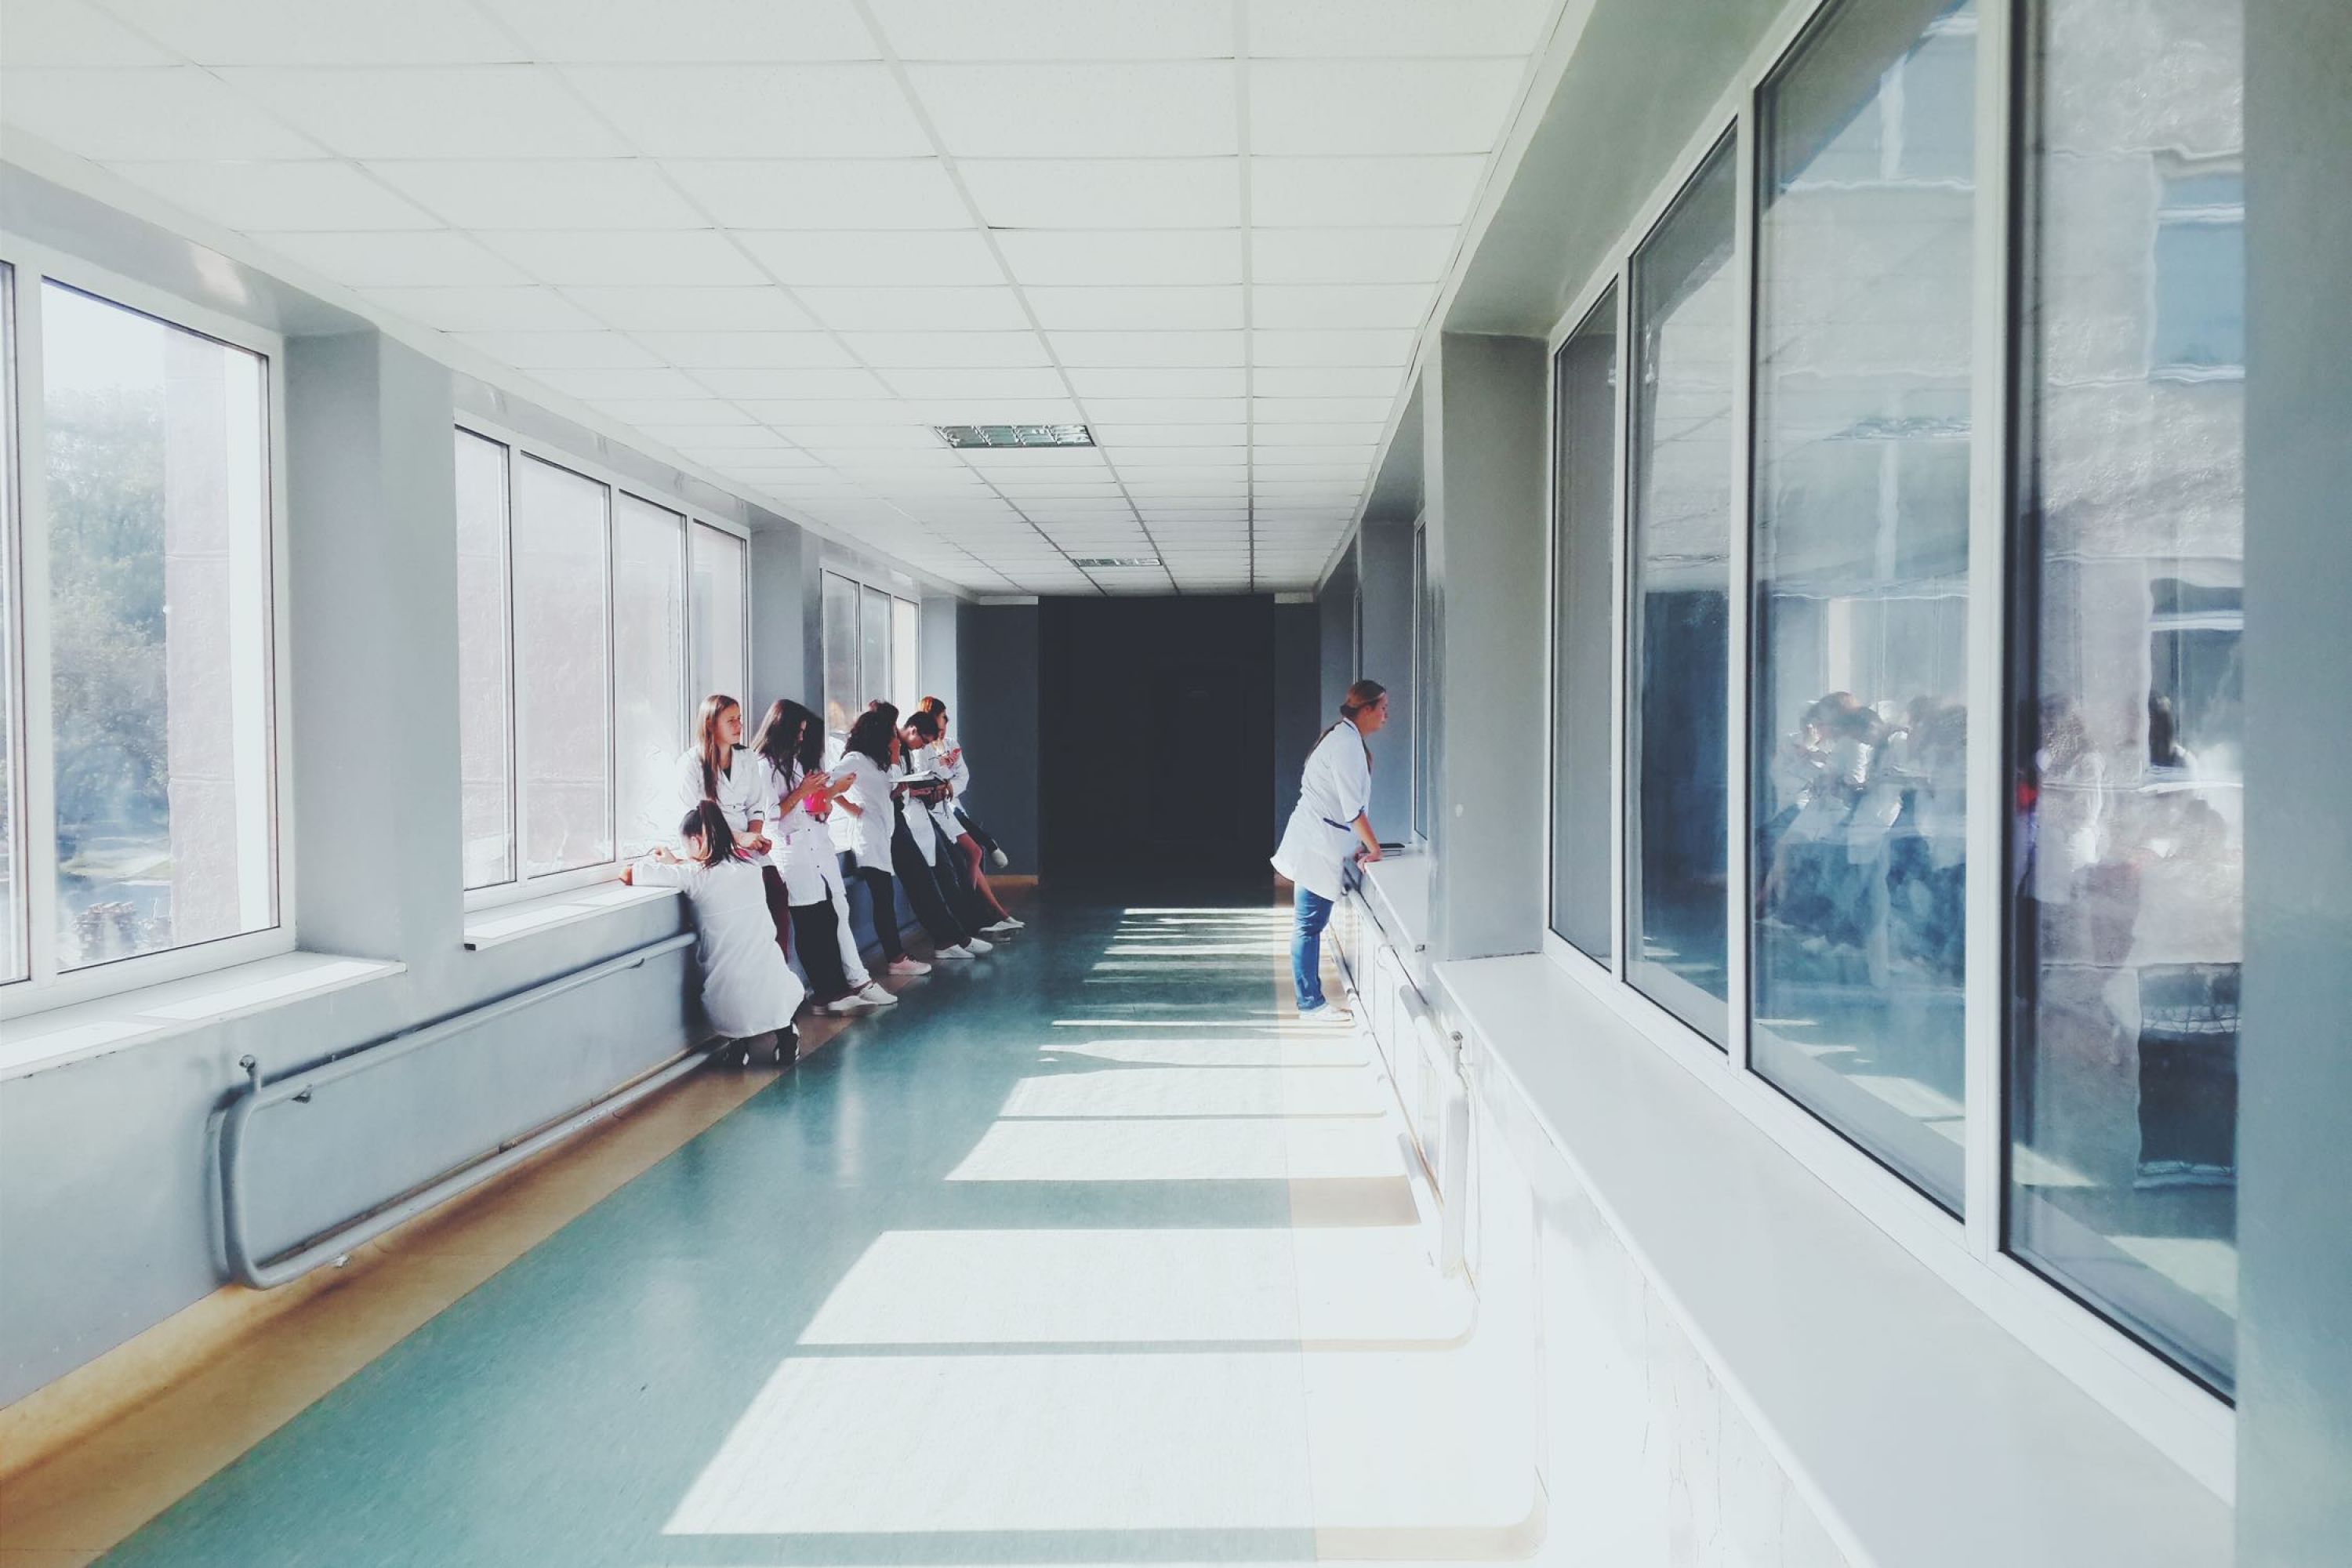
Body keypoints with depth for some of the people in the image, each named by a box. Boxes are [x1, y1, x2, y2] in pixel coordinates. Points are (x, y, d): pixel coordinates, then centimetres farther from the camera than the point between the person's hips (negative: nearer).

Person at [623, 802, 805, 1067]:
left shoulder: (693, 875, -10)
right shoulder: (749, 865, 2)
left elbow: (628, 874, -4)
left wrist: (657, 862, 16)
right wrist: (676, 863, 26)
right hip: (774, 993, 3)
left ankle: (742, 1041, 17)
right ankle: (785, 1033, 21)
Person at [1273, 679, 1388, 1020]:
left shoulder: (1344, 738, 14)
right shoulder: (1347, 743, -17)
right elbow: (1353, 808, -19)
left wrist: (1360, 844, 14)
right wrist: (1374, 848, -10)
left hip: (1317, 841, 10)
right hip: (1318, 845, -10)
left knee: (1310, 924, 13)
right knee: (1309, 925, -2)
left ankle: (1309, 997, 19)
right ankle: (1310, 1003, 4)